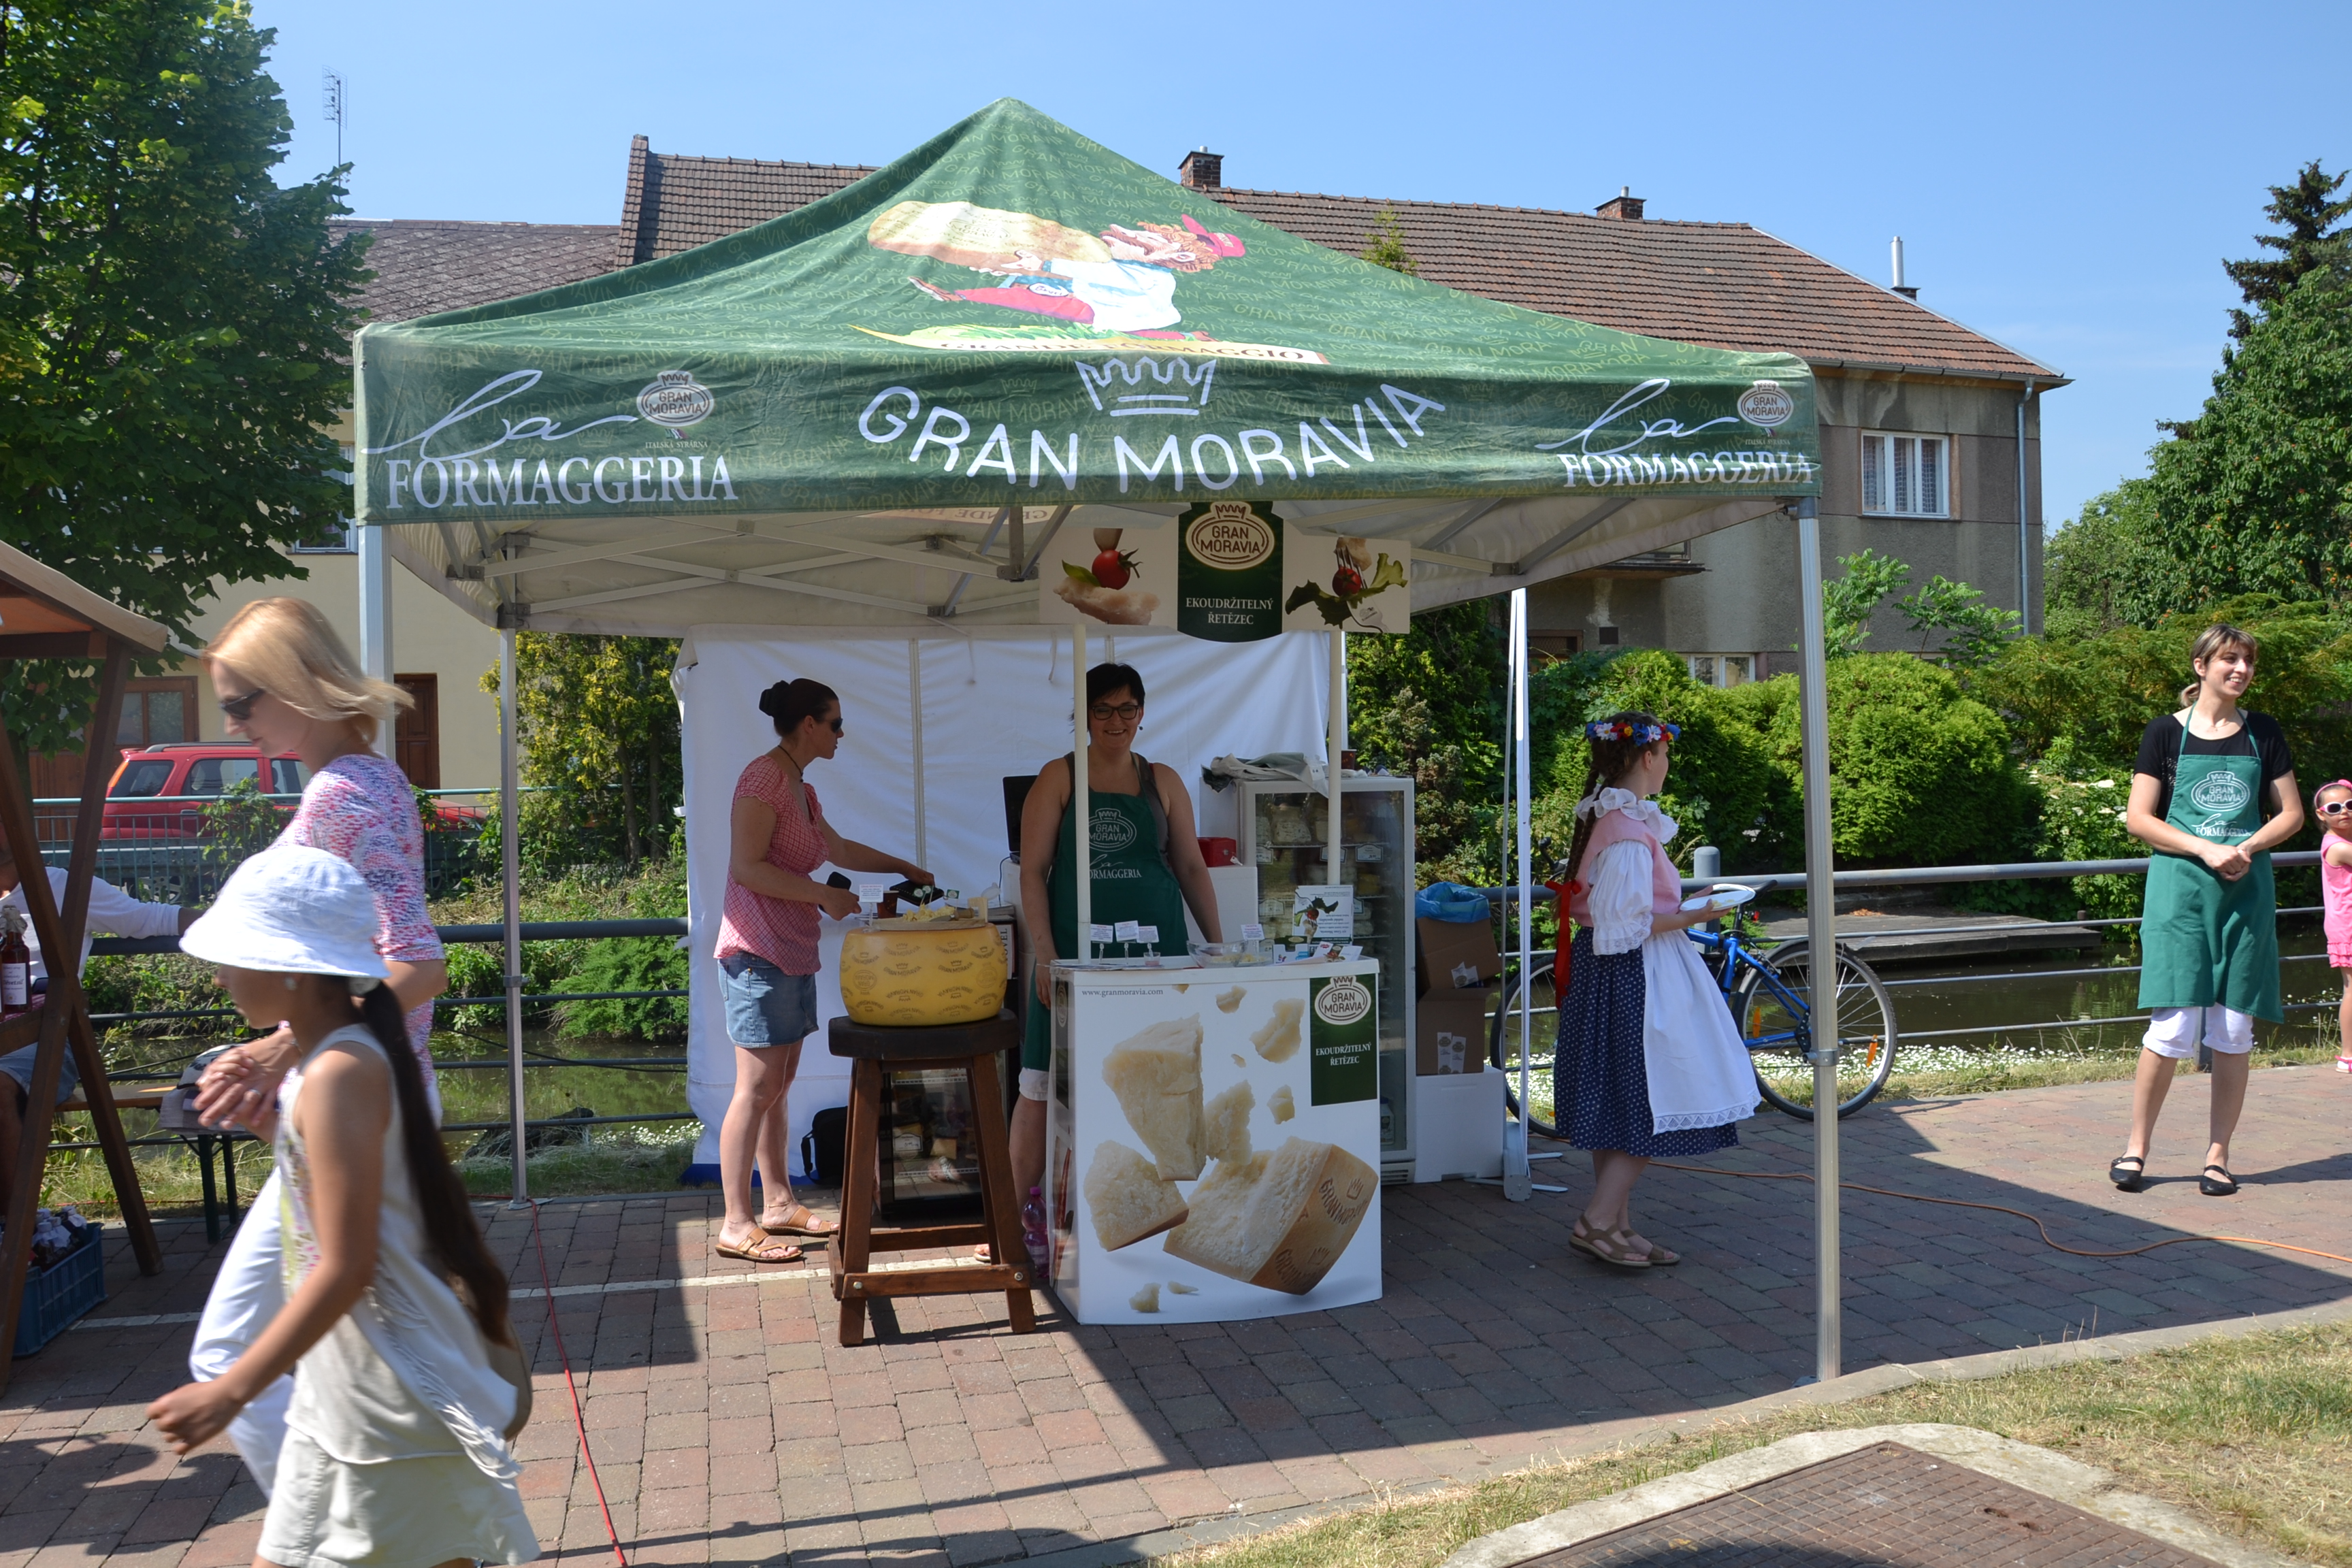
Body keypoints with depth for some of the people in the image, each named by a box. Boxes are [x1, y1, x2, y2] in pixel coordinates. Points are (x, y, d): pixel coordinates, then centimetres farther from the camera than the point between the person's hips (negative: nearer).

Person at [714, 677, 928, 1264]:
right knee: (757, 1088, -7)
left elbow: (837, 848, 33)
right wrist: (824, 896, -16)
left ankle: (779, 1205, 20)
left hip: (792, 952, 10)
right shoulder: (764, 777, -12)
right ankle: (736, 1225, -1)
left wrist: (903, 867, 38)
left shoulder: (799, 787, 18)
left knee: (778, 1085, 13)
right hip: (759, 953, -10)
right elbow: (747, 867, -20)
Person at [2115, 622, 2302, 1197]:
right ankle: (2136, 1147, 6)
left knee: (2233, 1031, 3)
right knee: (2174, 1027, -9)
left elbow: (2291, 814, 11)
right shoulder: (2167, 732, 2)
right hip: (2179, 889, -3)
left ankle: (2217, 1156, 13)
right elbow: (2138, 819, -2)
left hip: (2247, 891, 3)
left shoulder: (2264, 734, 10)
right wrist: (2205, 850, -14)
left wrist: (2247, 848, -8)